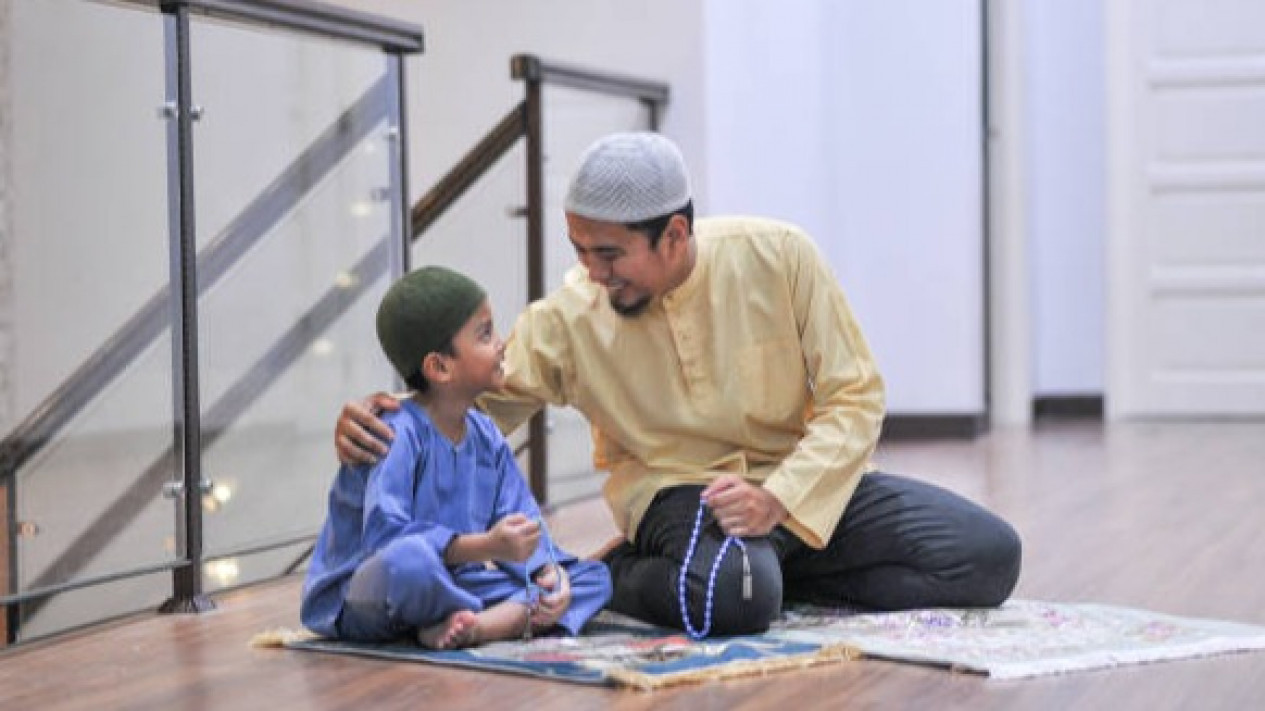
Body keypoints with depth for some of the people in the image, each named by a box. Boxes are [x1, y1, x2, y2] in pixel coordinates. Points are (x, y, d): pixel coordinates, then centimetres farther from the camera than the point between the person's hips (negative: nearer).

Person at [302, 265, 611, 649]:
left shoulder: (486, 436, 8)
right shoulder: (395, 434, -18)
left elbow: (522, 522, 4)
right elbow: (384, 535, -30)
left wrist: (546, 571, -18)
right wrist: (484, 547, -37)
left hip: (450, 586, 8)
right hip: (359, 598, -8)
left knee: (594, 577, 0)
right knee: (408, 561, -44)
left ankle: (479, 624, -25)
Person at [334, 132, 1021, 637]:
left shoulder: (778, 257, -13)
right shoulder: (568, 318, -11)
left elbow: (854, 395, -9)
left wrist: (779, 500, -23)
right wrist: (376, 418, -24)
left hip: (804, 484, 3)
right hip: (675, 491, -3)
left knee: (989, 554, -14)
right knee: (731, 593, -39)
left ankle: (766, 570, -4)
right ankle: (625, 579, -5)